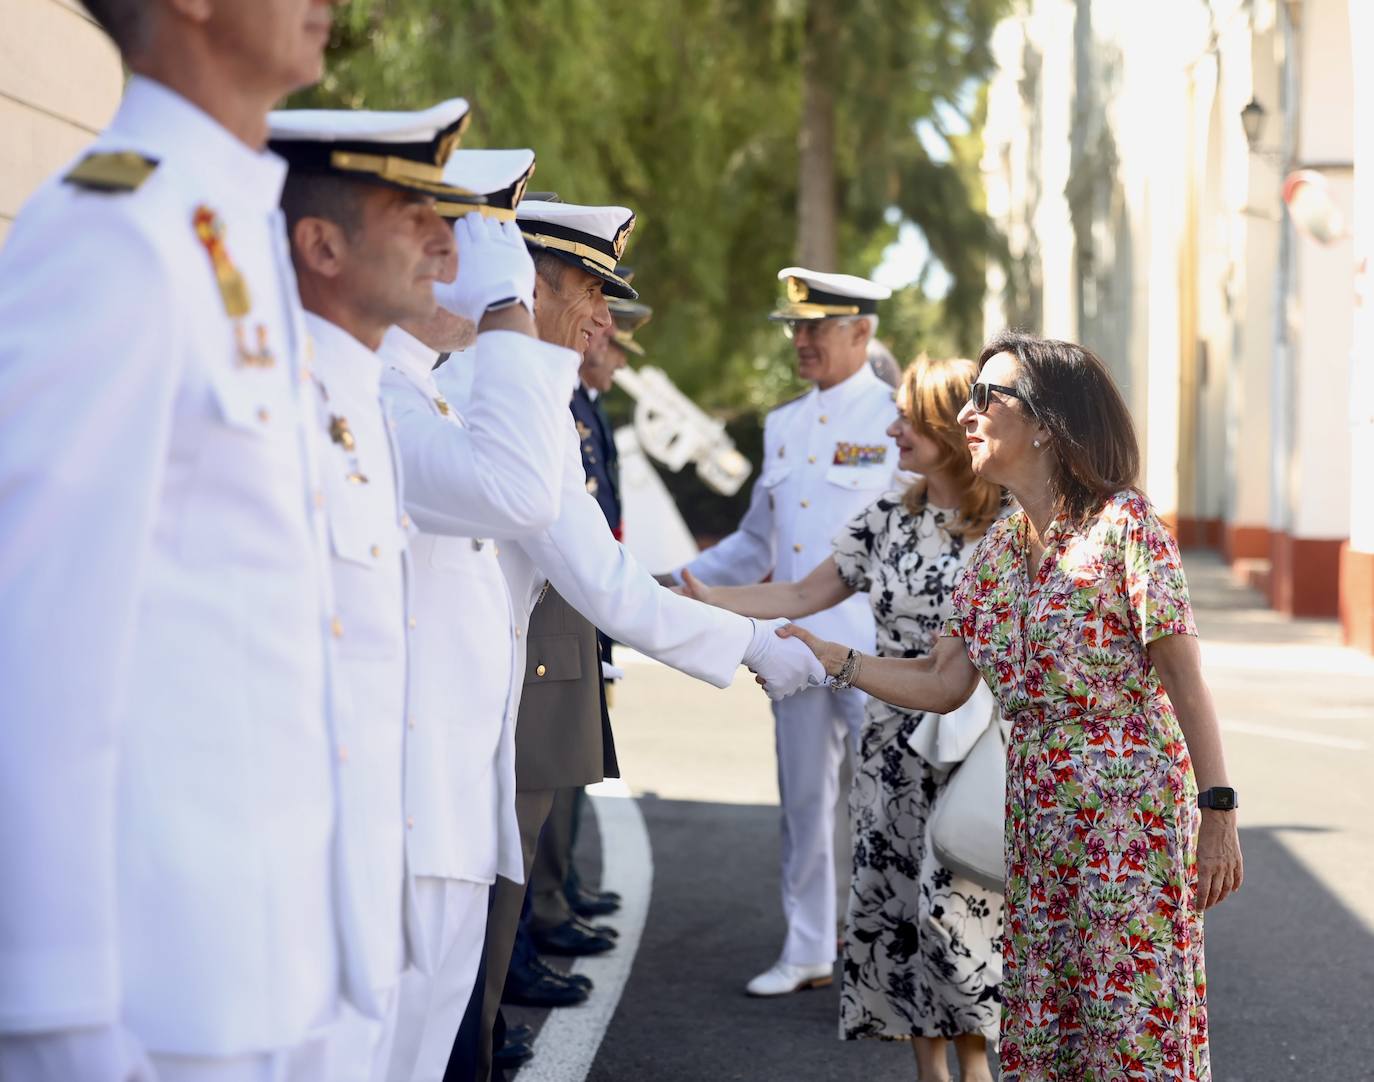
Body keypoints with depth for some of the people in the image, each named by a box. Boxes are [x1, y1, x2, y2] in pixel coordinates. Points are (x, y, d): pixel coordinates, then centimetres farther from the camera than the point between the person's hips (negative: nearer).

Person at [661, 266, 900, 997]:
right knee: (804, 801, 10)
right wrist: (680, 582, 11)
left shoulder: (897, 419, -3)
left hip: (877, 645, -6)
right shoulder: (782, 427, 14)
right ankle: (808, 953, 20)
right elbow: (756, 543, 21)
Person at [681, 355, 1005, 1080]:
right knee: (896, 906, 5)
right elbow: (803, 595, 11)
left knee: (956, 909, -5)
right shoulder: (890, 518, 7)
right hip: (894, 751, 5)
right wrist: (702, 598, 6)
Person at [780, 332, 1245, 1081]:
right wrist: (831, 659, 1)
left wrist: (1219, 813, -16)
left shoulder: (1122, 522, -9)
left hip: (1130, 807, -7)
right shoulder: (996, 550, 10)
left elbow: (1184, 678, -12)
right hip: (1037, 814, 7)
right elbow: (943, 685, 9)